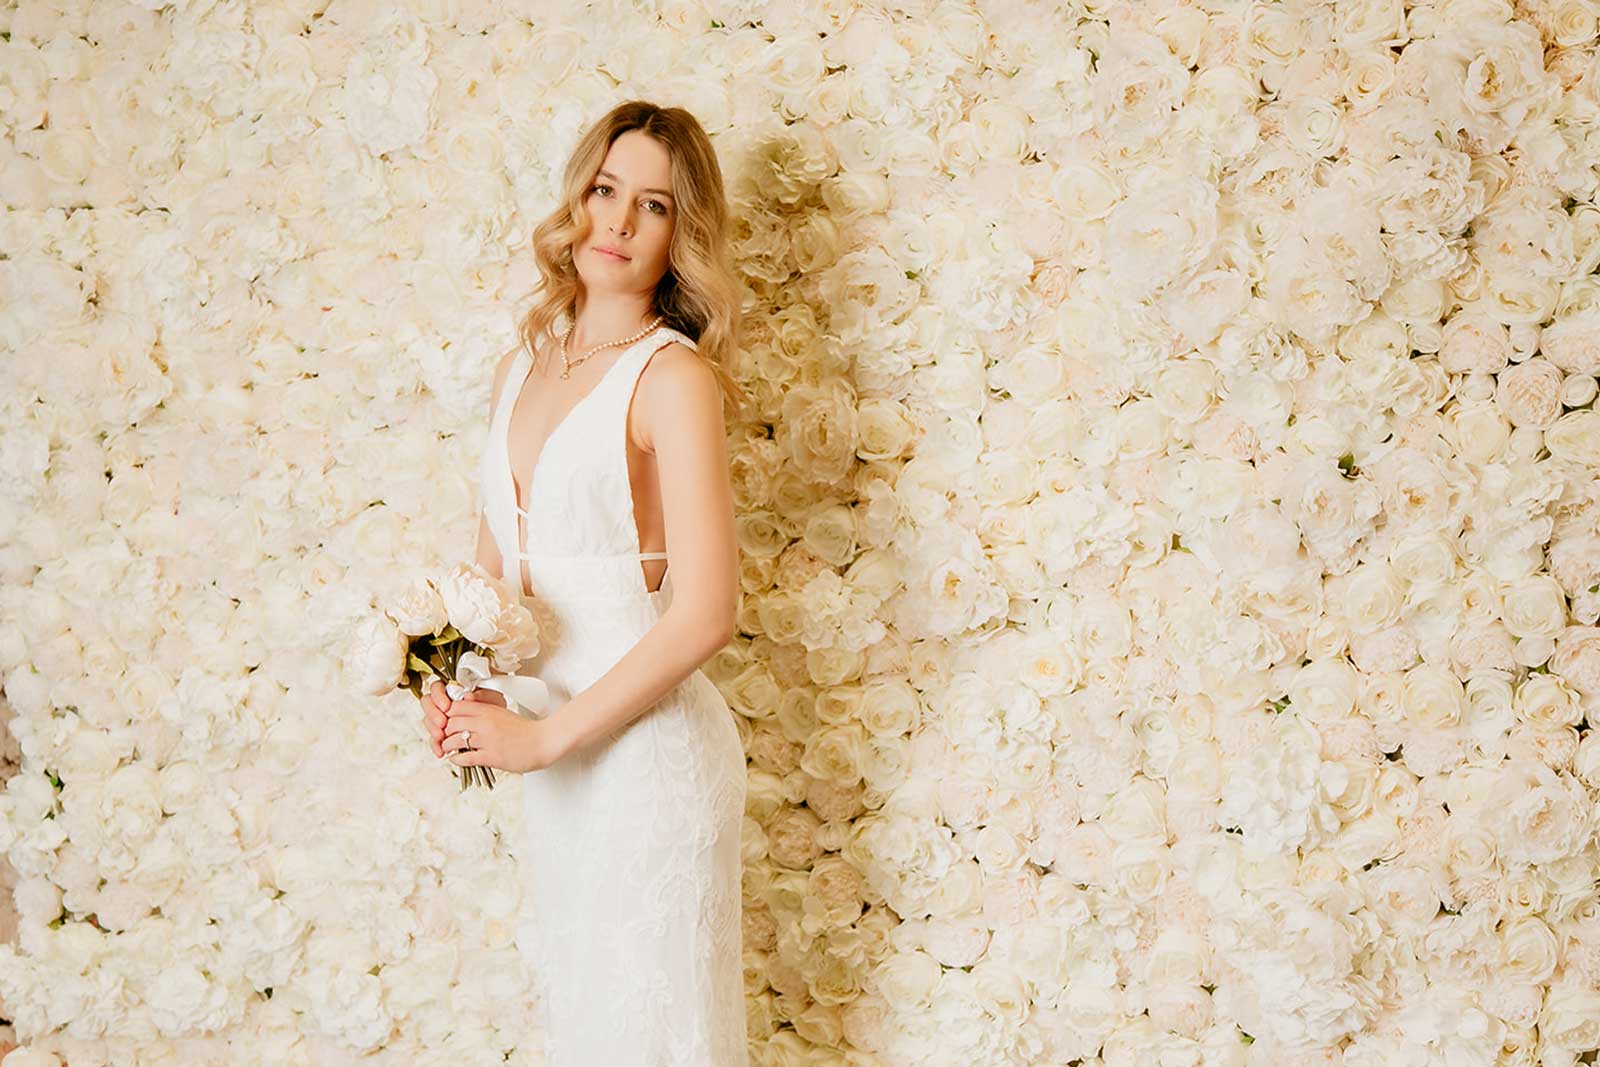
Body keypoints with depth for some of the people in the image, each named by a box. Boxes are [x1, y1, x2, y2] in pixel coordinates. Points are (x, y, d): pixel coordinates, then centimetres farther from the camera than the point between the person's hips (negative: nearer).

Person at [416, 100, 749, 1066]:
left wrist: (546, 735, -16)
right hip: (556, 748, 7)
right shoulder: (525, 367, 8)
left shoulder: (673, 377, -15)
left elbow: (704, 614, -21)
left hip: (648, 744, -7)